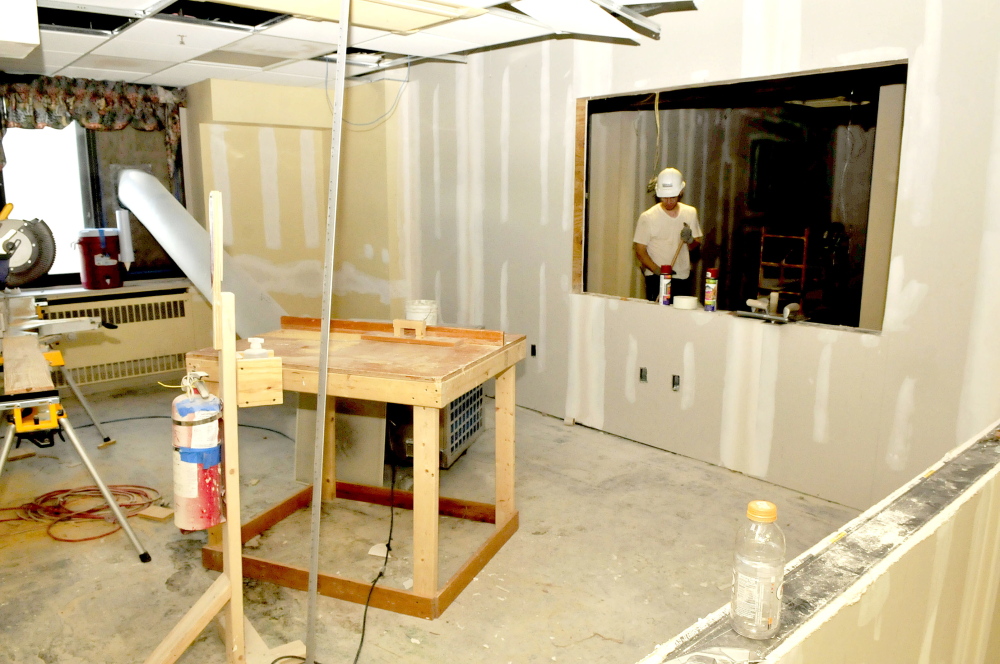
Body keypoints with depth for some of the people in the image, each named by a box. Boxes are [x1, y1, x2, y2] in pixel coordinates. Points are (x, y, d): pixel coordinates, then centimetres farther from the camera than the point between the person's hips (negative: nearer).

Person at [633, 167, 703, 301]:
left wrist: (690, 240, -10)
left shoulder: (690, 213, 9)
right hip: (656, 279, -4)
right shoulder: (647, 217, -3)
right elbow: (640, 251, -5)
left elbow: (695, 247, 14)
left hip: (683, 278, 4)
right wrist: (658, 270, -20)